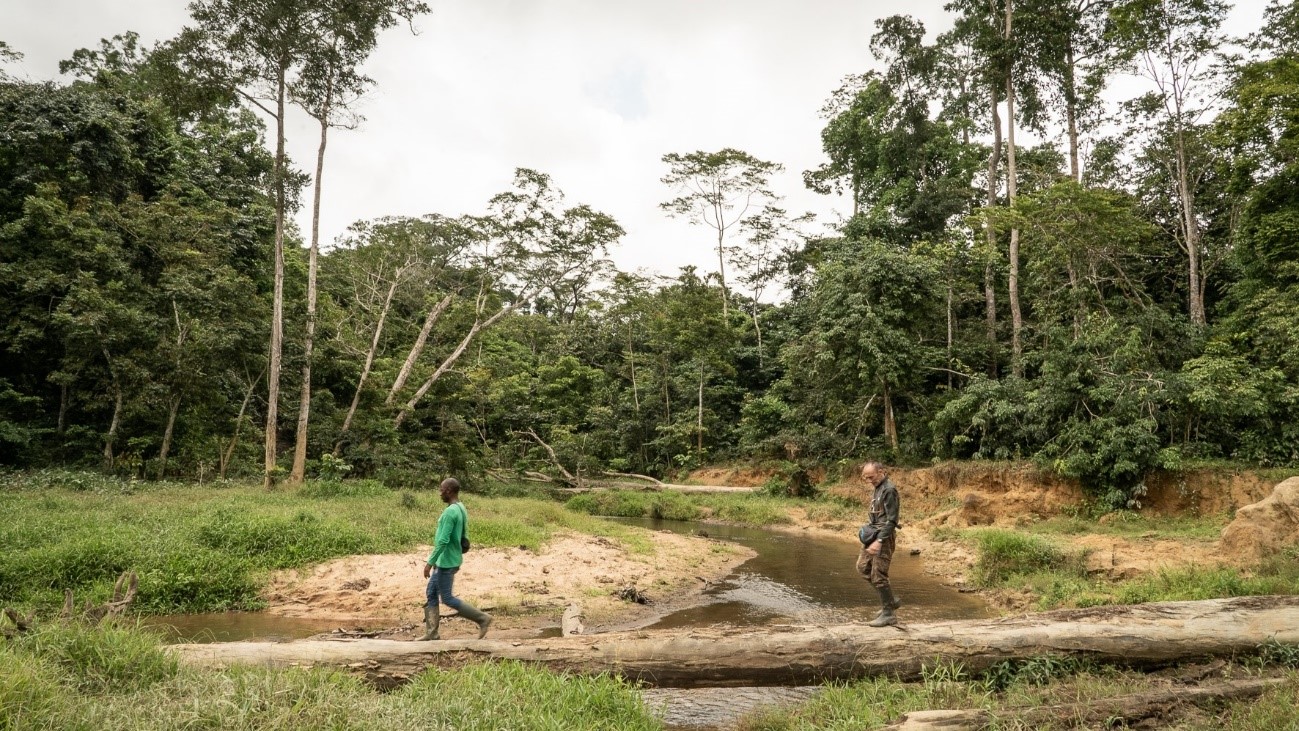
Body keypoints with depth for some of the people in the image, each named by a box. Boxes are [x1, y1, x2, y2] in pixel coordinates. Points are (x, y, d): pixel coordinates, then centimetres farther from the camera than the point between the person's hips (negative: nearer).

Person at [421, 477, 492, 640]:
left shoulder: (450, 512, -22)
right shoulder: (461, 509, 9)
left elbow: (443, 540, -26)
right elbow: (462, 538, 16)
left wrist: (430, 562, -22)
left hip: (446, 562, -10)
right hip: (445, 562, 10)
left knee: (447, 598, -1)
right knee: (431, 594, 12)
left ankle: (482, 618, 2)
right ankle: (431, 633, 15)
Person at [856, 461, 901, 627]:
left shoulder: (889, 490, -17)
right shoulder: (878, 488, 11)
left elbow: (892, 520, -21)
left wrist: (879, 541, -25)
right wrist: (869, 529, 14)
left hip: (884, 537, -10)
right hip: (874, 534, 10)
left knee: (878, 575, -6)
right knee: (863, 566, 14)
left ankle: (889, 614, 7)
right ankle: (891, 601, 22)